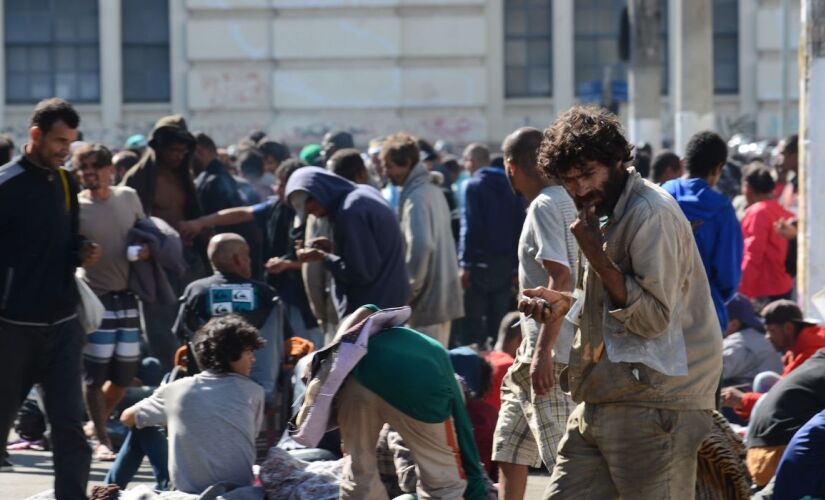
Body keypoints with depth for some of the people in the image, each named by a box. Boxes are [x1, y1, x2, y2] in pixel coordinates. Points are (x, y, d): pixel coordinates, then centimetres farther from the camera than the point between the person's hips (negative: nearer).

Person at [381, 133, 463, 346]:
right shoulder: (434, 191, 14)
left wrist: (410, 289, -16)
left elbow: (420, 245, -26)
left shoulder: (415, 197, -15)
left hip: (426, 298, -9)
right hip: (445, 294, 9)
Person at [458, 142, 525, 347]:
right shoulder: (509, 186, 11)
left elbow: (470, 226, -14)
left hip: (480, 261, -6)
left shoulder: (474, 186, -6)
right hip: (506, 264, 6)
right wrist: (516, 264, 12)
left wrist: (465, 263, -14)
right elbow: (519, 226, 10)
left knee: (472, 322, -4)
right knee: (498, 323, 10)